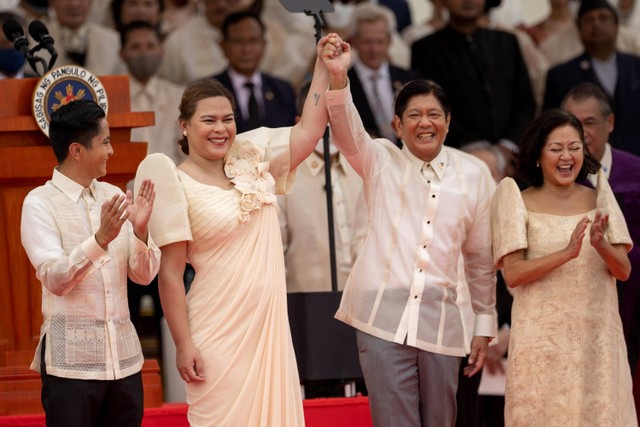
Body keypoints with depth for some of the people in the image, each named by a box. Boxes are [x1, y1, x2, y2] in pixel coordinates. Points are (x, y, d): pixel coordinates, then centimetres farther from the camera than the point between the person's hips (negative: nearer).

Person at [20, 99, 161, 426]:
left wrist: (140, 232, -10)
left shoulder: (113, 197, 10)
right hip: (71, 360, -5)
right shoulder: (40, 203, -4)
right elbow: (54, 279, -15)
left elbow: (144, 275, 9)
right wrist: (101, 239, -27)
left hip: (123, 357, 5)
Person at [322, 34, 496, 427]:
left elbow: (481, 257, 13)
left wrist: (485, 324, 13)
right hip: (383, 316, -2)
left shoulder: (473, 174, 8)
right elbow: (348, 131, -16)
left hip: (441, 320, 2)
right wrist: (338, 78, -34)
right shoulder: (381, 162, 5)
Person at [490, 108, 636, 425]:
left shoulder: (598, 199, 8)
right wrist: (567, 252, -23)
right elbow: (512, 274, -11)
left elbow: (624, 271, 4)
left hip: (597, 337, 3)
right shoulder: (520, 203, -1)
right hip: (542, 337, -3)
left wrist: (601, 246, -17)